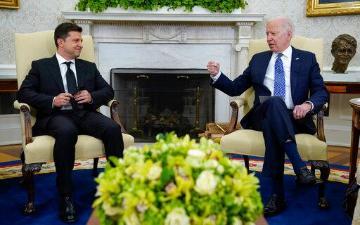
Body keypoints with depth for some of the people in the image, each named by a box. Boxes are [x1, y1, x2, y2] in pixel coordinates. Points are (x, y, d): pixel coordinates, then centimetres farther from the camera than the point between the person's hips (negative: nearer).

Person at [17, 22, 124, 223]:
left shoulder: (89, 67, 23)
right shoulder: (41, 66, 14)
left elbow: (109, 91, 19)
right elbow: (24, 93, 5)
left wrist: (92, 96, -3)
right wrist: (52, 100, -12)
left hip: (85, 114, 3)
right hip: (56, 116, -3)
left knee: (113, 128, -30)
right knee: (66, 131, -39)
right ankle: (66, 196, -27)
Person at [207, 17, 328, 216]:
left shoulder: (307, 58, 15)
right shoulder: (258, 59, 20)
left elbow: (321, 92, 6)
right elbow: (235, 88, 19)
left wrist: (308, 104, -16)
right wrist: (216, 75, 0)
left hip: (295, 118, -1)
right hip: (263, 116, 1)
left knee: (271, 126, -37)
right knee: (274, 101, -36)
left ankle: (277, 195, -38)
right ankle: (299, 166, -42)